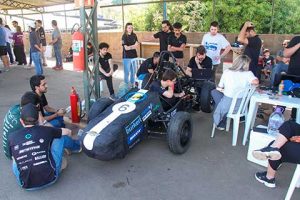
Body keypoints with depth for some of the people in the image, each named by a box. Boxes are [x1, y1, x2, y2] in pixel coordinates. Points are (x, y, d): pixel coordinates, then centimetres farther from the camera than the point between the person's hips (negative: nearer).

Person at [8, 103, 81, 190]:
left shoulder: (12, 137, -1)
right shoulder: (45, 130, -4)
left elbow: (14, 158, 16)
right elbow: (68, 132, 14)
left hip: (26, 185, 1)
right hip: (50, 178, -1)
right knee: (61, 137, 14)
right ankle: (78, 146, 43)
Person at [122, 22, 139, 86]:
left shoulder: (134, 35, 7)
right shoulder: (124, 36, -7)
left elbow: (137, 45, 2)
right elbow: (126, 48, -13)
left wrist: (130, 47, -14)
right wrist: (134, 46, -10)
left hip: (134, 55, 5)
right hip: (127, 56, -5)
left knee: (133, 71, 12)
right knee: (127, 72, 1)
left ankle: (132, 83, 27)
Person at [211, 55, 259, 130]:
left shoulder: (227, 72, -5)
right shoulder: (248, 74, -8)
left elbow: (219, 88, 1)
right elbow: (256, 82, -27)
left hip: (228, 105, -3)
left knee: (214, 92, 26)